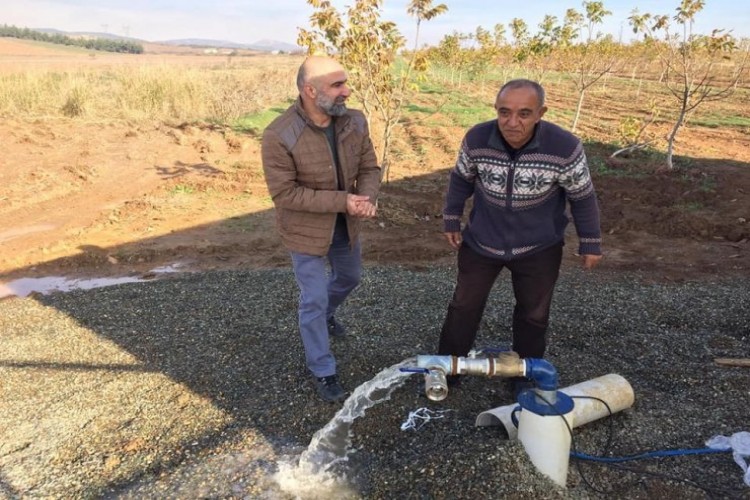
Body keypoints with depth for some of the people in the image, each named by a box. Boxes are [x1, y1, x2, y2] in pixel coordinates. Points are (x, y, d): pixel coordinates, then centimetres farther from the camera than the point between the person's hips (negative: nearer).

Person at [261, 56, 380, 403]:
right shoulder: (279, 136, -27)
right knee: (314, 300, 4)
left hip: (346, 225, 6)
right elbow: (284, 193, -25)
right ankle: (323, 372, 24)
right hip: (306, 231, -6)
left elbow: (369, 167, -3)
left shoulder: (355, 122, -11)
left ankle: (325, 315, 60)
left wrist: (367, 198, -25)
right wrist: (341, 201, -30)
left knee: (349, 278, 27)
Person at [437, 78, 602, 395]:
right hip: (480, 242, 1)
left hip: (539, 248, 0)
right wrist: (452, 220, 6)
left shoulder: (565, 148, -26)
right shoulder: (476, 139, -21)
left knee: (533, 315, 16)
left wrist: (590, 243, -1)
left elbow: (582, 197, -9)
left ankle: (525, 376, 40)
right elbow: (461, 180, -1)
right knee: (464, 306, 12)